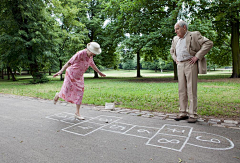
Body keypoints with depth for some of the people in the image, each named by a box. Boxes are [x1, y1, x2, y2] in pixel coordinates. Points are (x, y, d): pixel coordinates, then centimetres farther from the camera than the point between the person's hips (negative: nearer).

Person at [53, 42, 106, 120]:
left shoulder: (90, 55, -4)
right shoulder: (80, 54, -27)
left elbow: (92, 64, 15)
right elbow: (69, 63, -32)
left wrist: (99, 72, 25)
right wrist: (61, 71, -42)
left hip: (79, 77, 6)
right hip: (71, 75, -6)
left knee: (79, 94, 3)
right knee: (66, 93, 4)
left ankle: (77, 113, 11)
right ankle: (58, 95, 42)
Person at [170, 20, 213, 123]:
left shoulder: (194, 35, -1)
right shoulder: (175, 39, 19)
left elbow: (209, 43, -9)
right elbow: (172, 50, 35)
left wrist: (197, 56, -13)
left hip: (190, 64, -6)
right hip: (180, 65, 6)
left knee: (191, 90, -6)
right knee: (181, 90, 5)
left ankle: (193, 115, 1)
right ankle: (183, 113, 12)